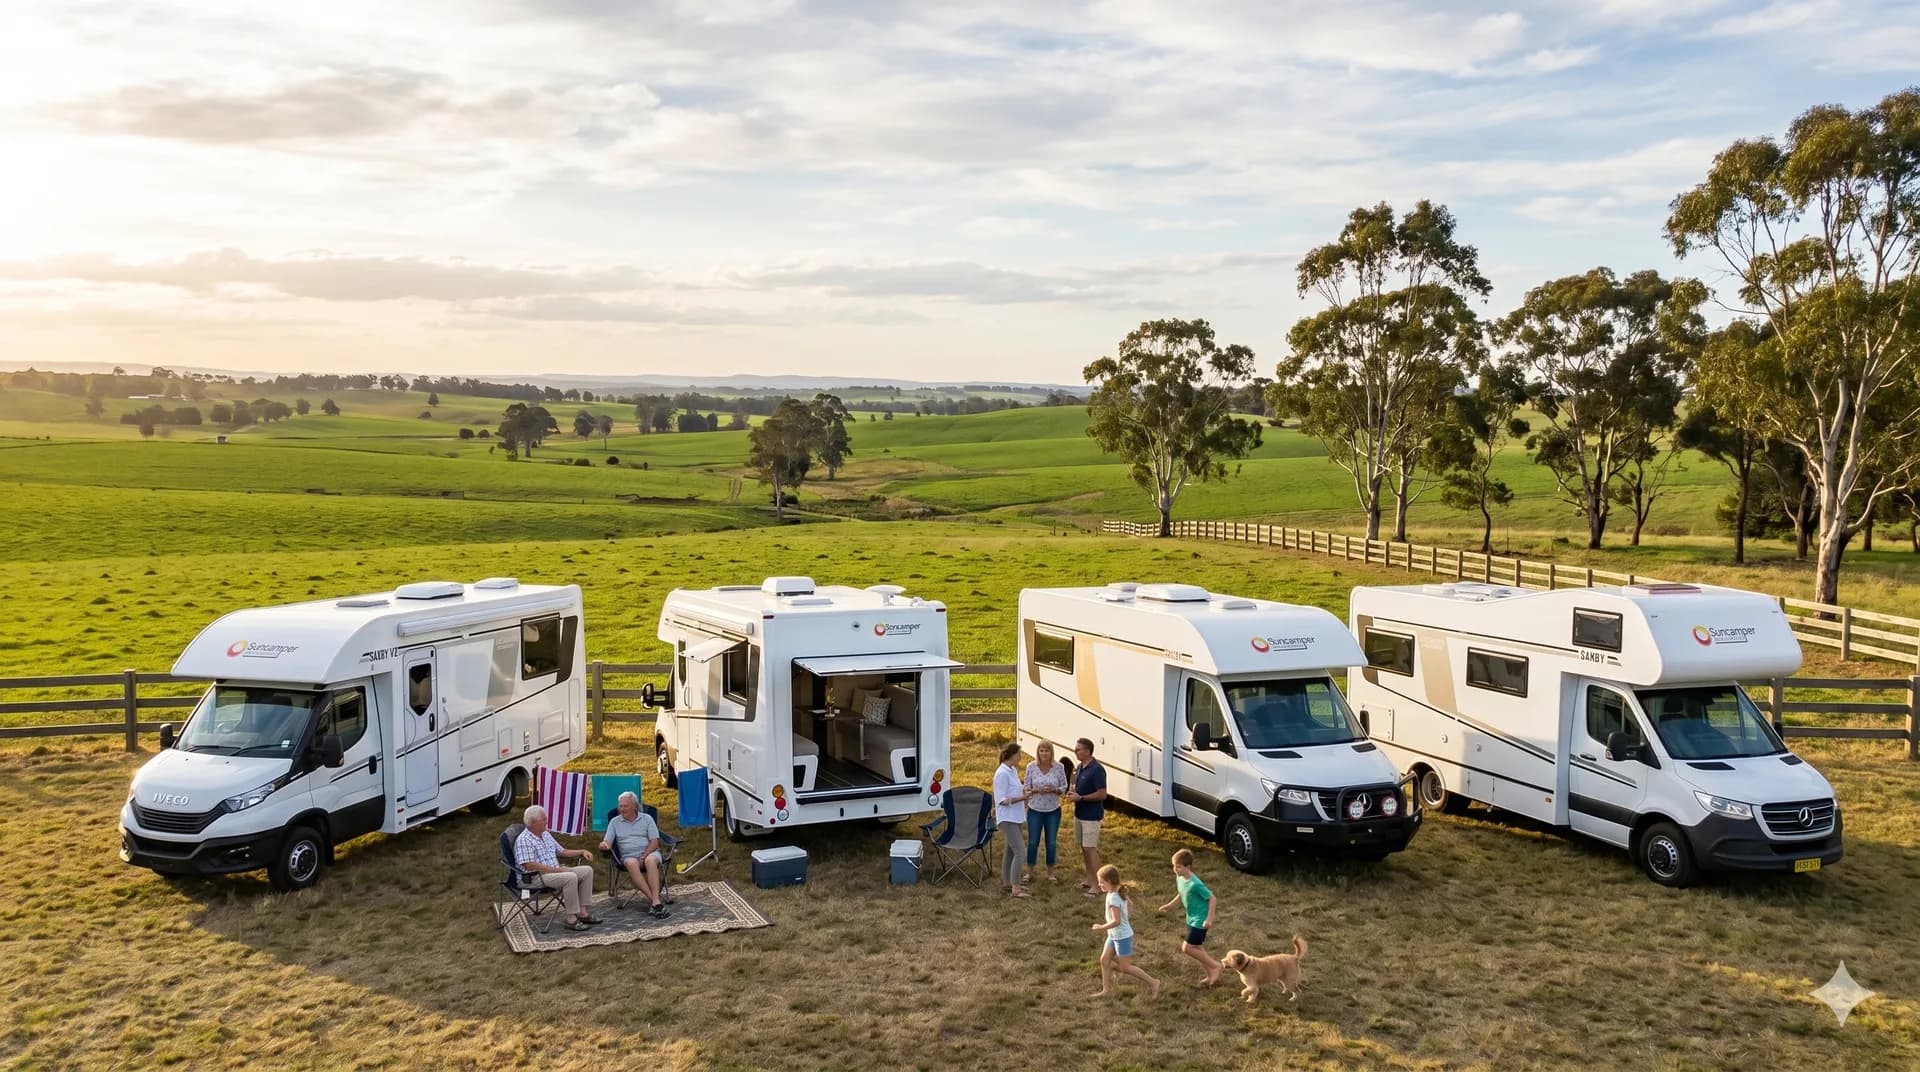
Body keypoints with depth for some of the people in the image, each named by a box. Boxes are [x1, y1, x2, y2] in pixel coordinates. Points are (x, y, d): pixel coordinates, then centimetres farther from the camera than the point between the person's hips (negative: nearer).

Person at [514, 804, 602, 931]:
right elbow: (530, 865, -22)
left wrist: (582, 852, 11)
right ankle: (572, 919, -26)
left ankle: (583, 912, -5)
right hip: (535, 878, -10)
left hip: (555, 872, 10)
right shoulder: (524, 840, -13)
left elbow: (561, 851, 25)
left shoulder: (546, 835, 16)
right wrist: (557, 870, -21)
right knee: (571, 877, -32)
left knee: (587, 870, -2)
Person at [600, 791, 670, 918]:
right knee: (632, 864, -36)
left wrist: (644, 857, -13)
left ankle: (655, 901, -48)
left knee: (650, 861, -37)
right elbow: (607, 842, 4)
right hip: (629, 856, 1)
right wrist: (603, 845, -21)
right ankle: (653, 900, -43)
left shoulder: (647, 818, 9)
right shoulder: (615, 822, 13)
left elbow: (654, 842, 2)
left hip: (649, 853, 0)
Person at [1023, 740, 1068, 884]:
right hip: (1035, 810, 0)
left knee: (1052, 842, 9)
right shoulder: (1031, 767, -7)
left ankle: (1050, 873, 23)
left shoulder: (1059, 767, -7)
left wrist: (1054, 790, -21)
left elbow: (1064, 787, 0)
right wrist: (1036, 790, -23)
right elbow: (1026, 787, -2)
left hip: (1053, 811, 1)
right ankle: (1029, 872, 21)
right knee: (1033, 841, 6)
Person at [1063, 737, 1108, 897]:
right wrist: (1073, 795, 0)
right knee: (1084, 847, 15)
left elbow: (1102, 794, -21)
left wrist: (1080, 797, -21)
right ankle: (1089, 878, 26)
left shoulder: (1097, 770, -20)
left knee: (1091, 848, -7)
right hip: (1079, 813, 9)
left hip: (1091, 816, -9)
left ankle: (1097, 884, -1)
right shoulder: (1081, 767, 8)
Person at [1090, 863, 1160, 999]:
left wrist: (1101, 928, -21)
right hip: (1114, 935, 9)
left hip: (1122, 937, -9)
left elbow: (1116, 921, -32)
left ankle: (1153, 983, 12)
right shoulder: (1120, 892, 0)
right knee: (1104, 960, 13)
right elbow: (1130, 904, 17)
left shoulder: (1113, 898, -28)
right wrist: (1126, 919, 22)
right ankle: (1106, 989, 23)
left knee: (1125, 967, 3)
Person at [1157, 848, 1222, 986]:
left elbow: (1211, 898, -22)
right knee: (1198, 948, 15)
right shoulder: (1179, 878, -3)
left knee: (1187, 948, -7)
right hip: (1191, 919, 9)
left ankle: (1215, 965, 7)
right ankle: (1212, 975, 30)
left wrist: (1209, 919, -23)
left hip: (1200, 920, -9)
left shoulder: (1195, 884, -29)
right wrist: (1169, 905, 4)